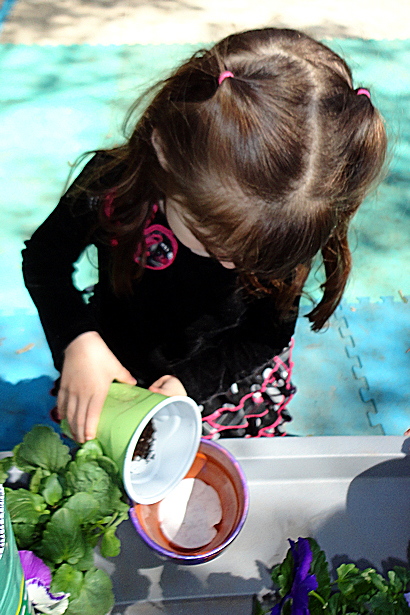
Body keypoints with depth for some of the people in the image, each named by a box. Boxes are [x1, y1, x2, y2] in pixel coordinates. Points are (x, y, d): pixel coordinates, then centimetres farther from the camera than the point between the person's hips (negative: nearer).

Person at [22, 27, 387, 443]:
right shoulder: (112, 184, -30)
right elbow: (45, 256, -10)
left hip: (232, 382, 1)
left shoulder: (292, 229, -26)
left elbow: (268, 334, -11)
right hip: (121, 376, 0)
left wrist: (189, 382, -24)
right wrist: (79, 340, -26)